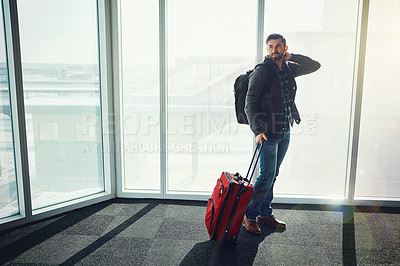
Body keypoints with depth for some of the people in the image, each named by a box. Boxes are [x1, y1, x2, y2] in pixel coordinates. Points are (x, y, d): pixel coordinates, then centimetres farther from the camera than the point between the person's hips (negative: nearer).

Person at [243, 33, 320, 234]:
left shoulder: (289, 69, 10)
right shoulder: (261, 71, -10)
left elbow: (315, 66, 20)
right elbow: (250, 104, -14)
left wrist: (291, 57, 7)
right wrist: (257, 130, -24)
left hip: (285, 132, 7)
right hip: (268, 132, -7)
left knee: (273, 175, 13)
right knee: (266, 176, -5)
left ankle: (265, 214, 25)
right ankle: (249, 215, 10)